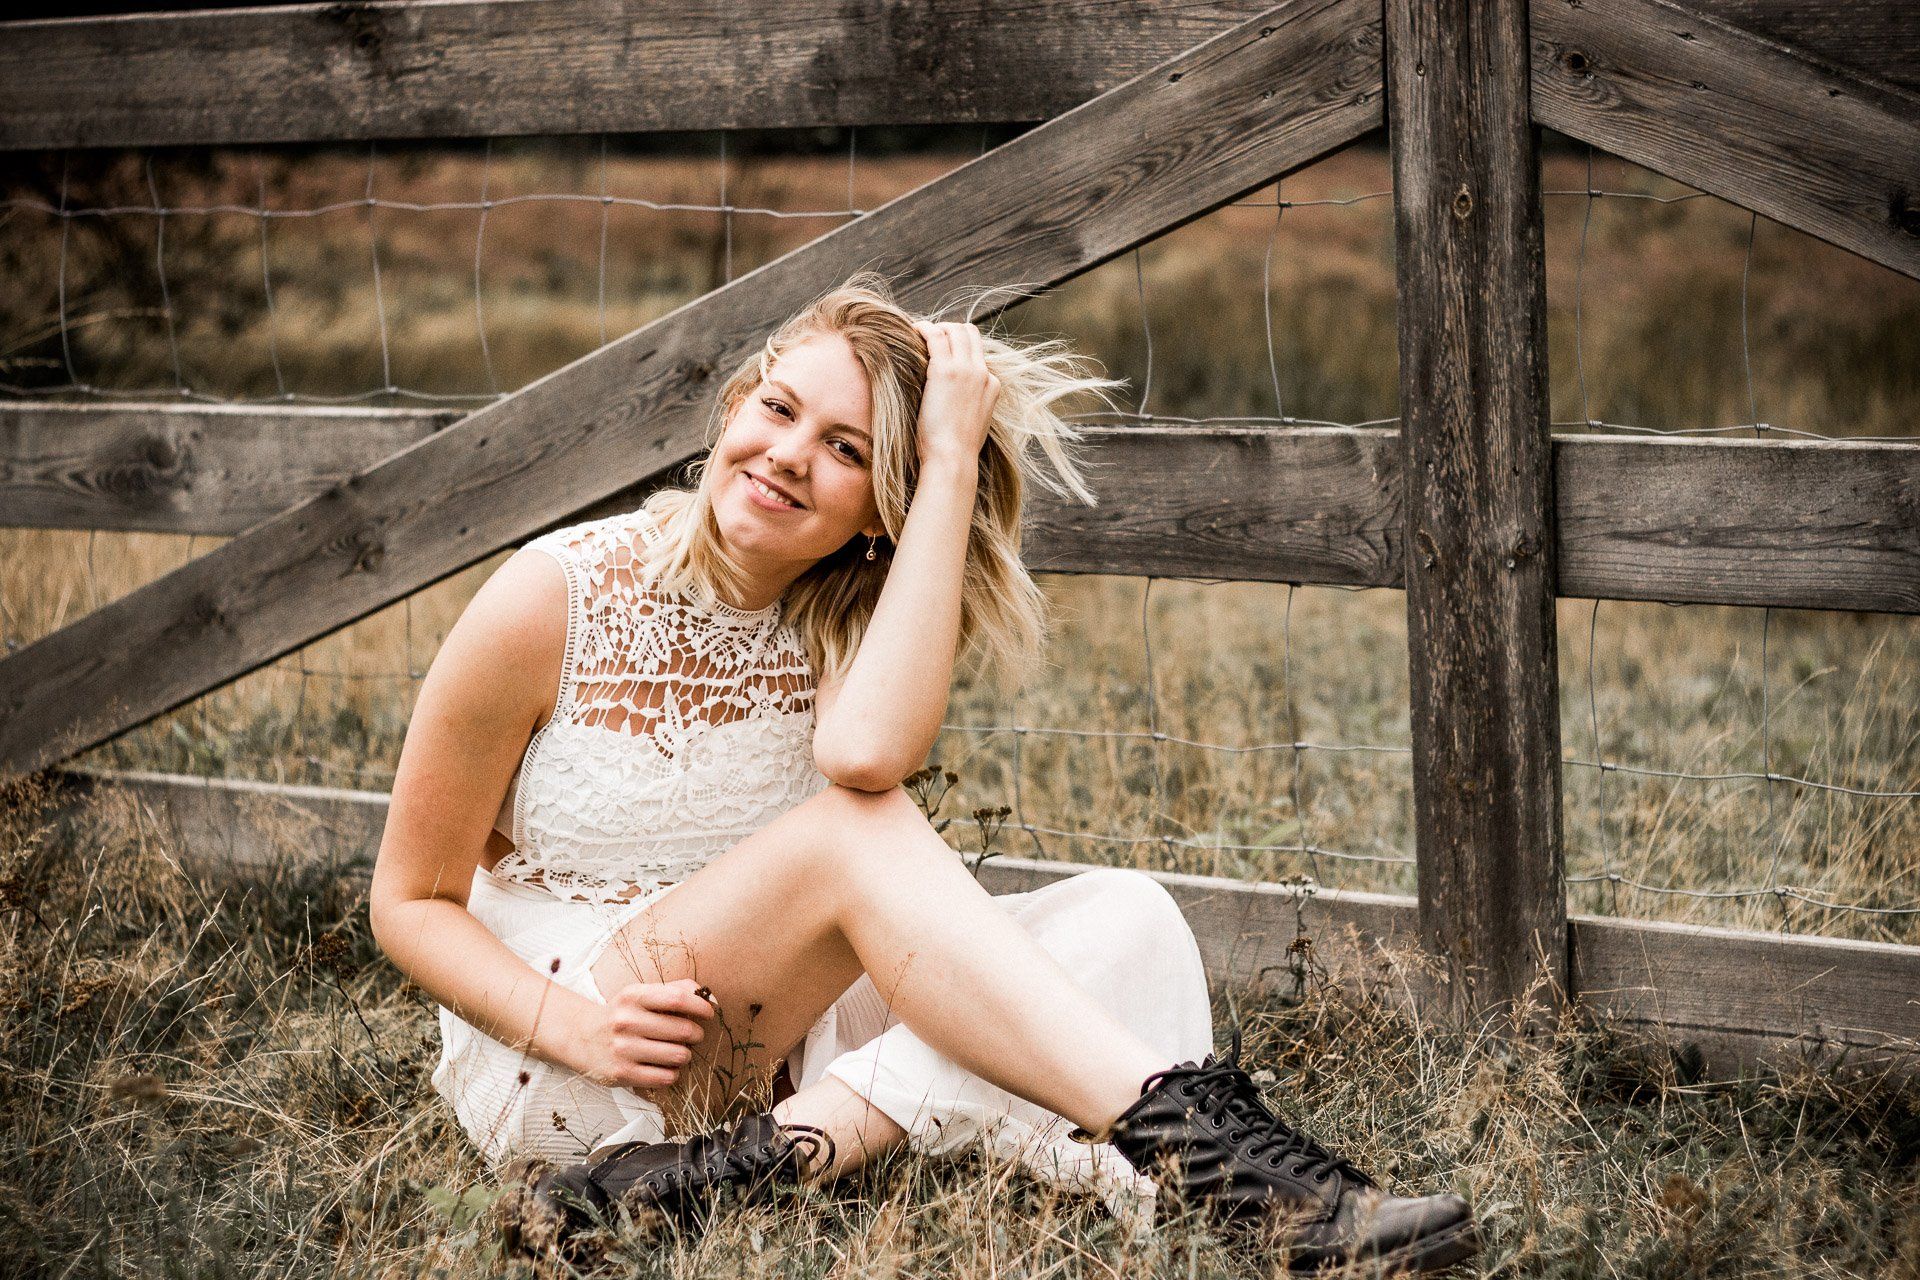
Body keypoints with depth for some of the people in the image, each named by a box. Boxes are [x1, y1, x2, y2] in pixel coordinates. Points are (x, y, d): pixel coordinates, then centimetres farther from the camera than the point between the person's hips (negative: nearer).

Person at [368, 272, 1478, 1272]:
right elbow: (412, 903, -5)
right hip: (545, 1071, -4)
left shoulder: (847, 626, -1)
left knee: (1123, 919, -18)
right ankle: (1192, 1138, -41)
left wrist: (952, 458, -24)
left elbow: (868, 750, -29)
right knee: (858, 831, -30)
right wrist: (579, 1029, -23)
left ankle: (763, 1159, -35)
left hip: (768, 1051, 5)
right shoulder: (557, 599, -11)